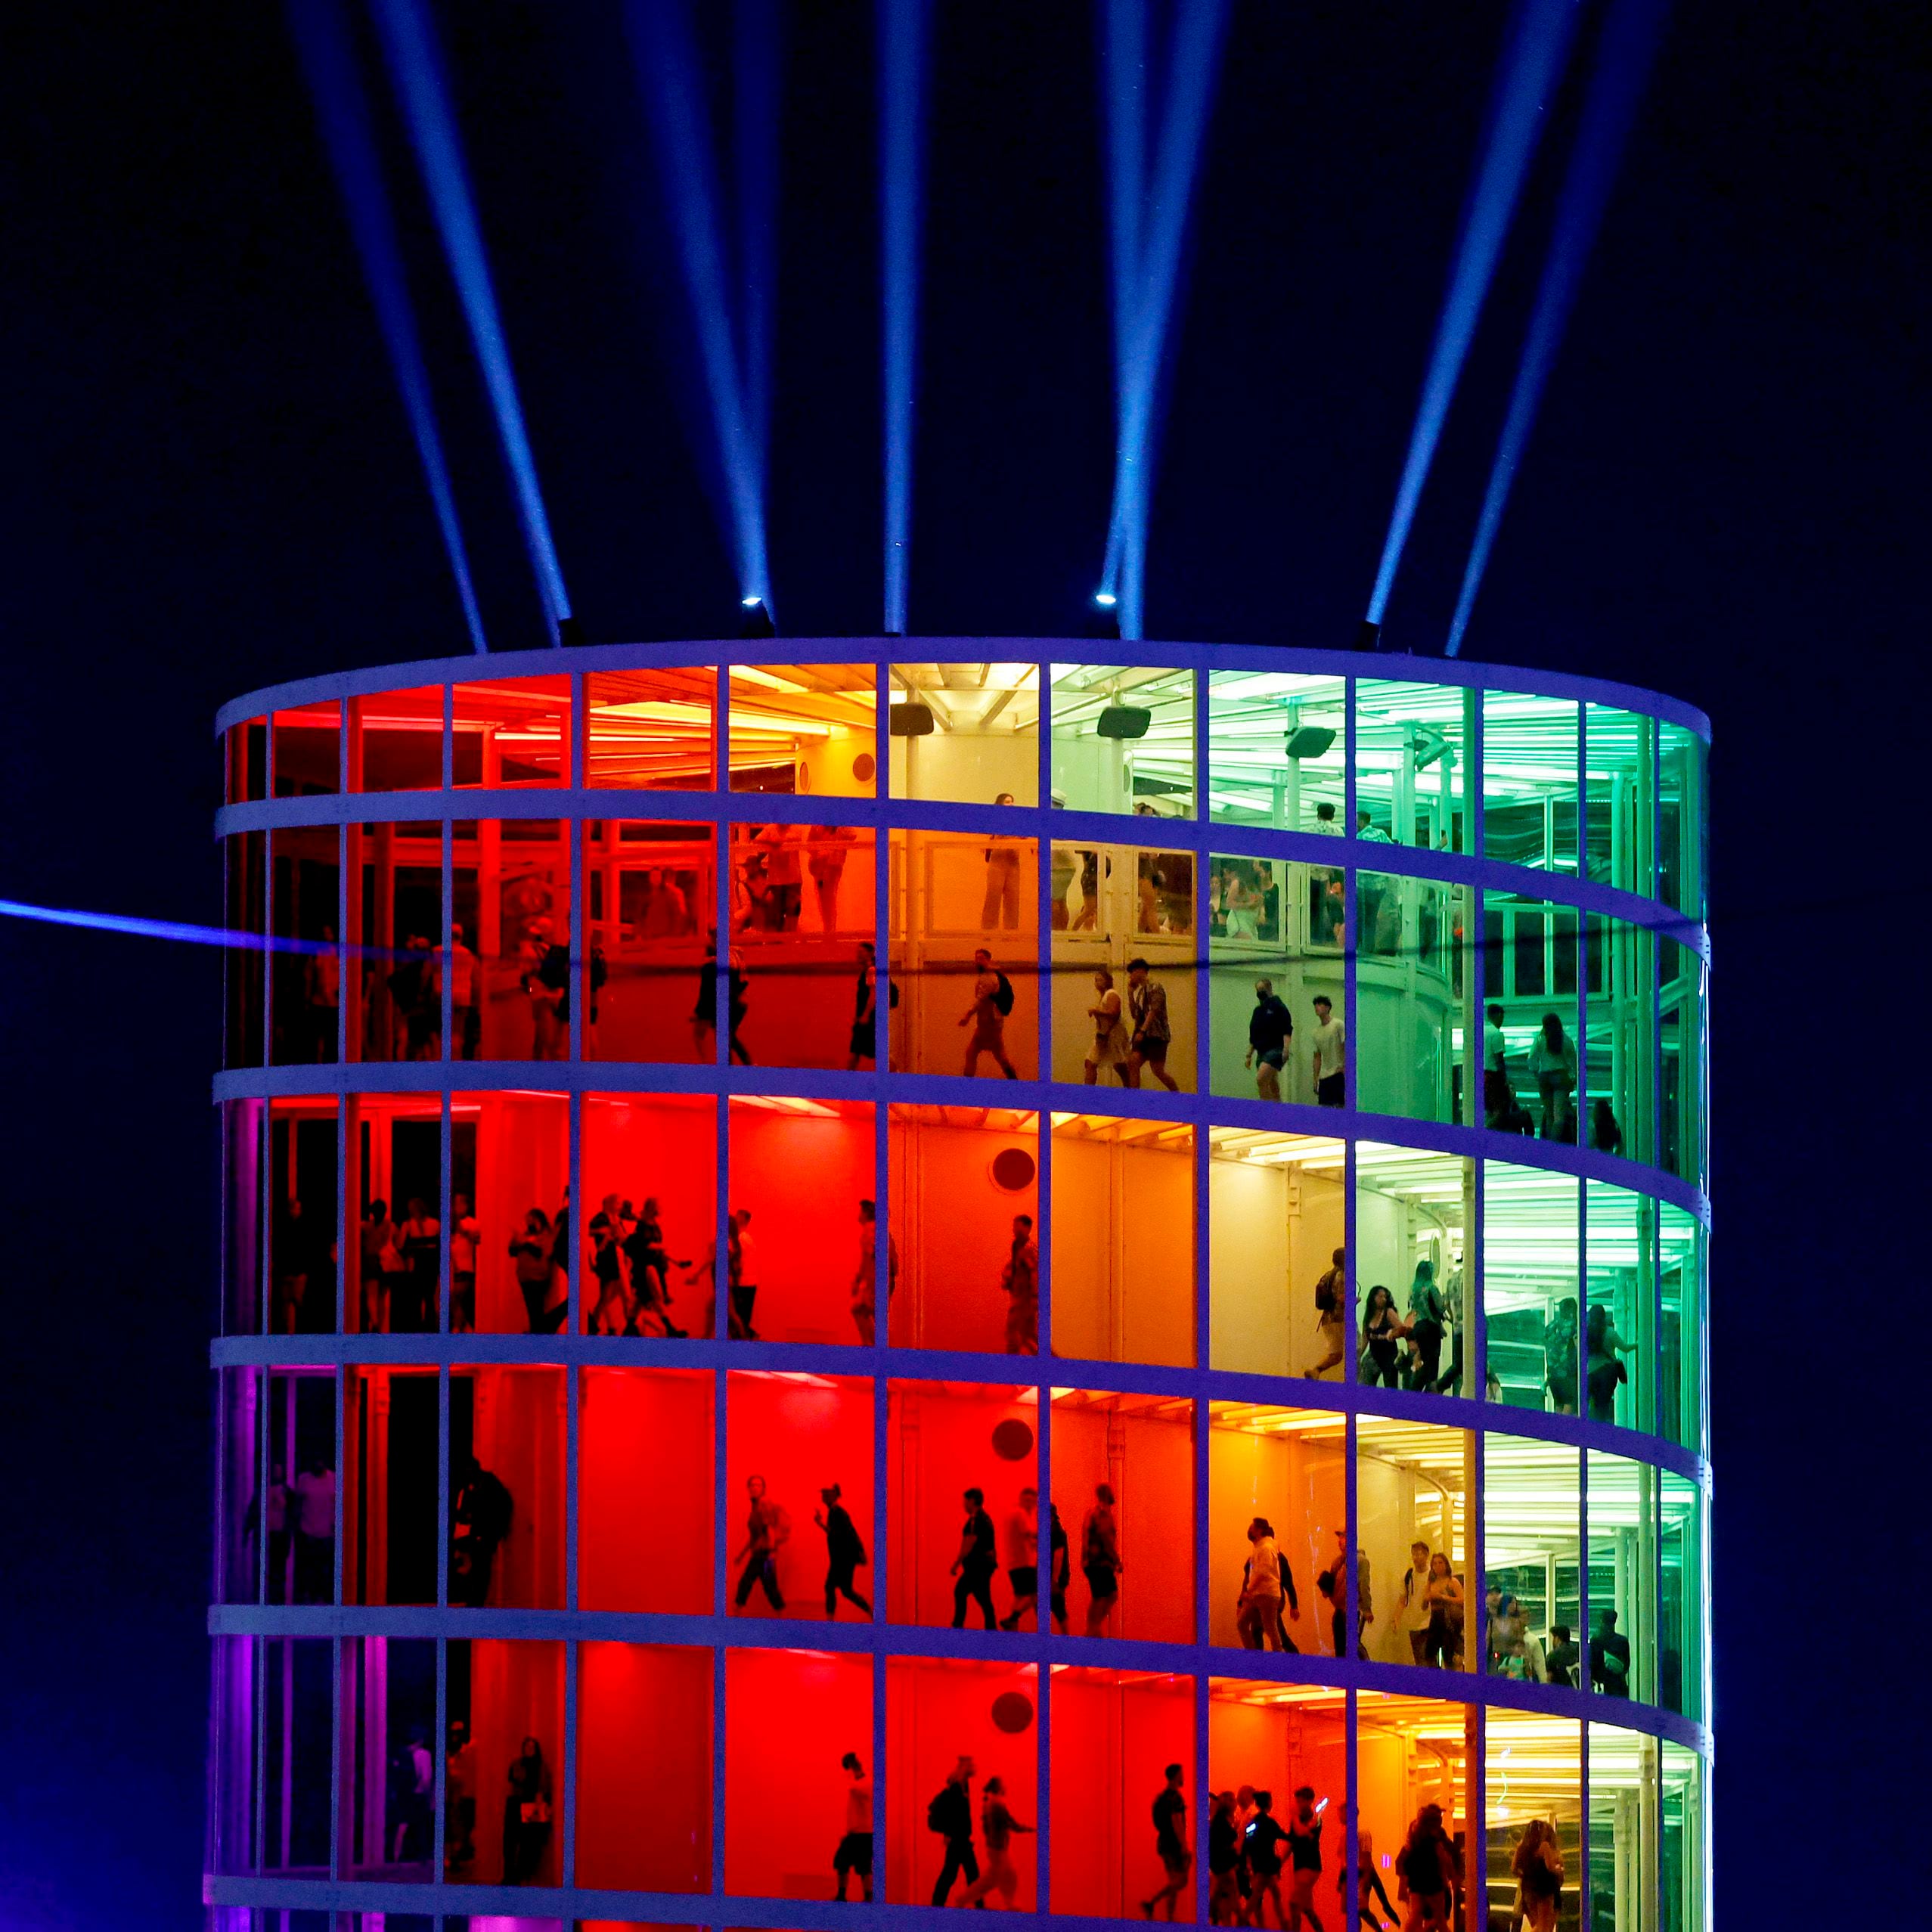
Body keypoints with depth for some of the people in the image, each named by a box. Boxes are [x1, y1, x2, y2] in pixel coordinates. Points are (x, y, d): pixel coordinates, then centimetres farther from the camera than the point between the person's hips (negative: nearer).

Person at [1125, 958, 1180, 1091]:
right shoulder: (1141, 991, 19)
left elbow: (1154, 1011, -16)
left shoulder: (1155, 987, -7)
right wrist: (1130, 993, 13)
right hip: (1144, 1036, 8)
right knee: (1133, 1063, -9)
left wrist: (1142, 1031, -22)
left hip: (1157, 1035, -8)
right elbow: (1134, 1014, 18)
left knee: (1158, 1070, -8)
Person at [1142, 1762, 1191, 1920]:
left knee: (1174, 1883, 11)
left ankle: (1170, 1919, 6)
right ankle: (1150, 1904, -19)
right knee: (1181, 1882, -9)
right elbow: (1176, 1823, -20)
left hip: (1163, 1842, 10)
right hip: (1174, 1843, -10)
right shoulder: (1175, 1797, -14)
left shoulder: (1161, 1796, 15)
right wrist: (1184, 1847, -19)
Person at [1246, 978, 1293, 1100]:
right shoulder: (1258, 1011, 20)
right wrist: (1249, 1055, 20)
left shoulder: (1278, 1006, -2)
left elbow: (1287, 1031, -9)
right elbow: (1253, 1037, 24)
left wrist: (1286, 1049, -19)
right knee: (1273, 1088, 6)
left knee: (1261, 1079, -25)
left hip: (1275, 1050, -8)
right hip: (1262, 1052, 8)